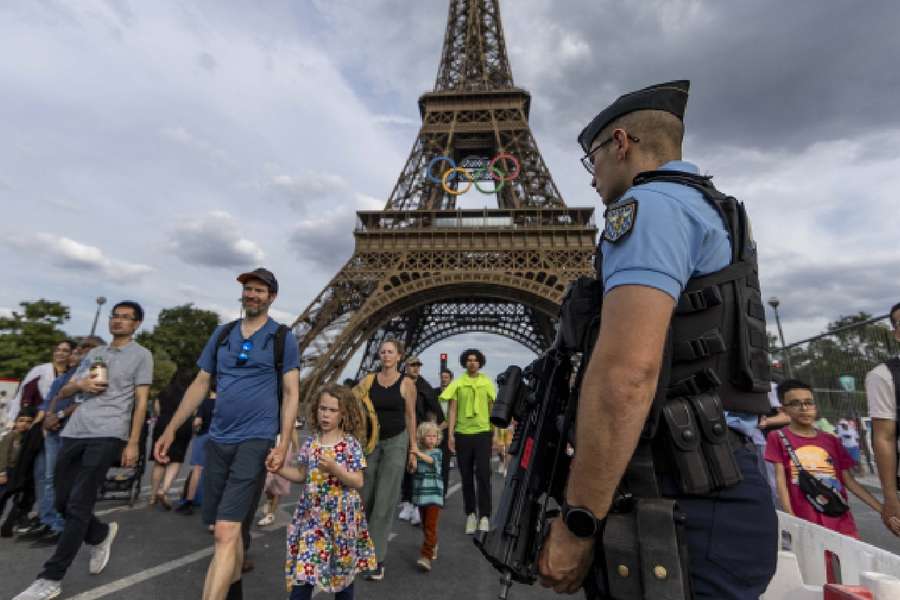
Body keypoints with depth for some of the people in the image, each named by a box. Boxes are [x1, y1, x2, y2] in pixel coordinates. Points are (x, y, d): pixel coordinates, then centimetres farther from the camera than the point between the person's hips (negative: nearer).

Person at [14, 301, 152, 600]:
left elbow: (141, 402, -2)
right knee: (63, 502, 11)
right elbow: (63, 391, 22)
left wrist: (133, 443, -7)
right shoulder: (93, 354, 20)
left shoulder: (141, 355, 3)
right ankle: (101, 535, 34)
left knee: (78, 506, -6)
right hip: (74, 431, 6)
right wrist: (79, 384, -3)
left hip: (107, 435, -6)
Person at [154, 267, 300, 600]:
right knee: (232, 526, 16)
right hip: (218, 440, 5)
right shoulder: (222, 333, 10)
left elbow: (291, 393, -6)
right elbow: (200, 383, 14)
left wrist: (283, 444, -13)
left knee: (226, 531, -11)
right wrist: (171, 430, 10)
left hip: (256, 440, -5)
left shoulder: (283, 337, -3)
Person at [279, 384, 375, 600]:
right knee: (302, 570, 2)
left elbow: (358, 481, -13)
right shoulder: (310, 442, 0)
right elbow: (302, 475, 9)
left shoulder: (351, 443, -12)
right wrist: (279, 468, -5)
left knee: (343, 569, 14)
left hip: (340, 516, -3)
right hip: (312, 515, 3)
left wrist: (334, 469, -26)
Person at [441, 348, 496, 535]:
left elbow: (492, 409, 10)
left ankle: (484, 516, 6)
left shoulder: (487, 382, 5)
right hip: (462, 434, 1)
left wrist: (495, 433, 7)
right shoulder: (457, 383, 2)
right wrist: (450, 434, -4)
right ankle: (470, 514, 23)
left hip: (483, 433, 0)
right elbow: (453, 410, 2)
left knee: (483, 474, -5)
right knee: (466, 476, 9)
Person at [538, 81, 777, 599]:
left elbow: (625, 371, -25)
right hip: (723, 487, 10)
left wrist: (577, 521, -18)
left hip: (685, 495, -10)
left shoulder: (651, 204, -11)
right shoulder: (716, 217, 20)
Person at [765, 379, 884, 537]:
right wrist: (791, 520, -12)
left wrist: (883, 510, 4)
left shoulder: (831, 440, 10)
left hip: (842, 522, 4)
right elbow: (780, 480, -6)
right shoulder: (778, 438, -3)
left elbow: (849, 481, 12)